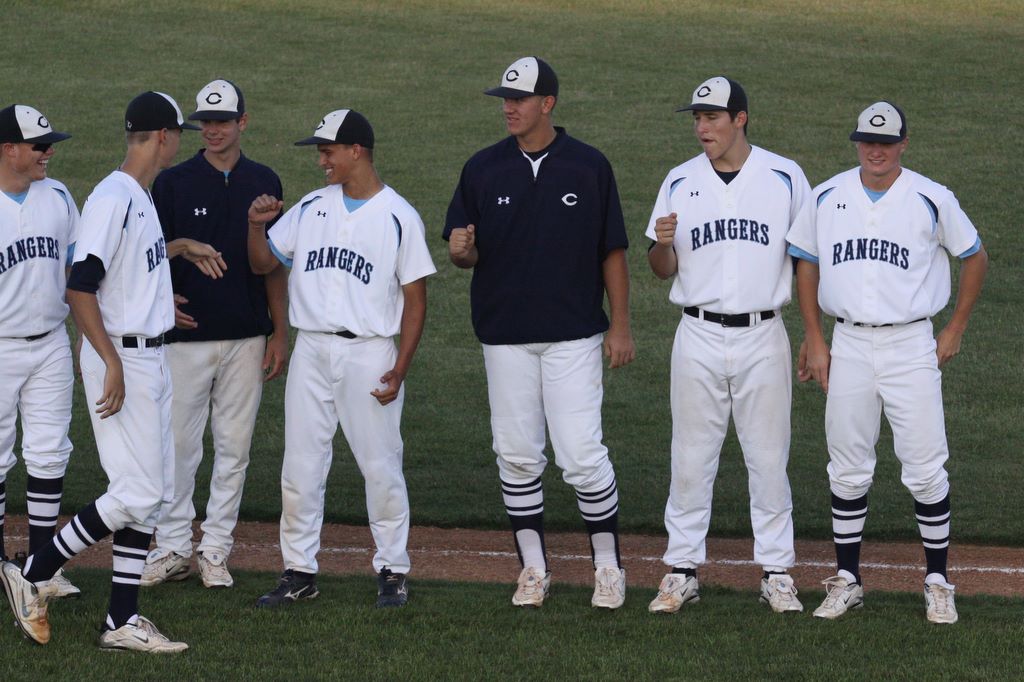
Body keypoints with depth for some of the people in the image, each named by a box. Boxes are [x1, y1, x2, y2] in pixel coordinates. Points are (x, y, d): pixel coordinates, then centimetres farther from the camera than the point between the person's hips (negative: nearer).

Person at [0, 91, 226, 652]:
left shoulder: (141, 198, 13)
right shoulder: (112, 199, -17)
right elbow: (80, 286, -23)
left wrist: (177, 247, 29)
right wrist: (113, 363, -25)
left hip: (151, 358, 10)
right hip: (121, 355, -10)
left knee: (152, 489, 8)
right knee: (138, 491, -11)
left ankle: (122, 622, 11)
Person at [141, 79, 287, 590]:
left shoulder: (264, 184, 8)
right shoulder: (173, 183, 0)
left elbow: (273, 264, 11)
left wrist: (280, 332, 6)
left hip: (246, 338, 2)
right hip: (187, 334, -2)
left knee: (234, 447, 5)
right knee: (179, 445, -2)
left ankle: (216, 552, 12)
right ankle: (172, 550, 7)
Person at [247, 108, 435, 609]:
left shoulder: (399, 217, -3)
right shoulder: (310, 208, 10)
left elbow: (415, 297, -3)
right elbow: (263, 263, 14)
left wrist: (400, 368, -10)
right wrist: (257, 225, -8)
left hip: (368, 354, -4)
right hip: (311, 351, 4)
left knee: (381, 465, 0)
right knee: (300, 465, 4)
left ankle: (393, 570, 11)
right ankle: (299, 572, 12)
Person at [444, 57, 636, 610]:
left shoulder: (589, 167, 0)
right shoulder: (483, 169, 5)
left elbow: (612, 251, 3)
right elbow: (463, 251, 8)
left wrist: (620, 326, -2)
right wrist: (461, 250, -17)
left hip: (573, 335, -3)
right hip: (505, 336, 3)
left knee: (581, 454, -8)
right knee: (517, 455, 5)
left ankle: (608, 566, 7)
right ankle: (533, 569, 16)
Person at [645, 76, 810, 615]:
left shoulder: (785, 178, 0)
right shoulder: (680, 183, 5)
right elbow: (663, 269, 8)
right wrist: (663, 243, -16)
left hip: (762, 337, -1)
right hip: (699, 337, 1)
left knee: (768, 458, 3)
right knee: (691, 458, 4)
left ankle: (777, 573, 11)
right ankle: (682, 570, 12)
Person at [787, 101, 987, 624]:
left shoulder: (932, 200, -4)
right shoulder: (827, 198, 4)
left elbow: (975, 257, 8)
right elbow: (807, 264, 14)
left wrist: (955, 331, 6)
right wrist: (814, 340, 7)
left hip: (911, 347, -2)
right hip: (848, 346, 2)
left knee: (926, 470, -3)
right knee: (847, 471, 6)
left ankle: (938, 582, 6)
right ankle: (846, 581, 14)